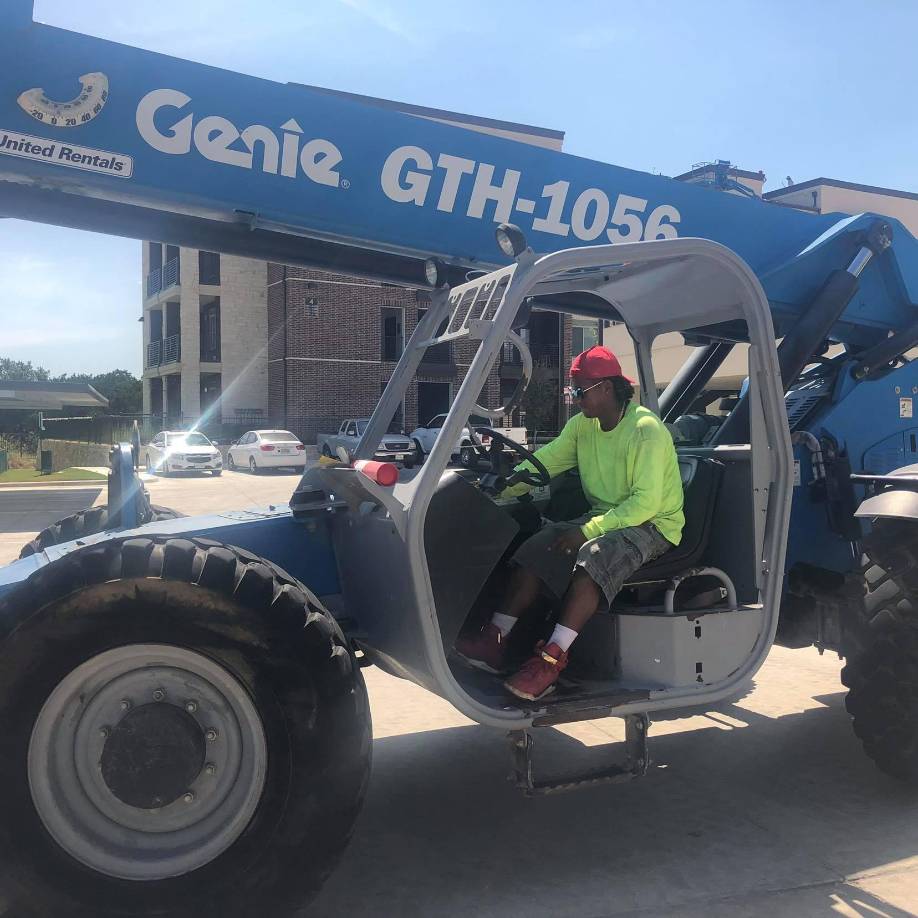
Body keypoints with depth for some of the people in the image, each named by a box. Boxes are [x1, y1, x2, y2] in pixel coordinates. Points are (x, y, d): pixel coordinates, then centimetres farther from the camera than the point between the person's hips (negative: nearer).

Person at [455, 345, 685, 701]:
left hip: (652, 523, -7)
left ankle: (551, 659, -37)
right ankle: (494, 642, -19)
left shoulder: (646, 430, -19)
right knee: (538, 546, -15)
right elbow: (543, 462, 0)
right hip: (605, 518, 7)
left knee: (594, 556, -36)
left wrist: (588, 530, -27)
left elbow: (646, 503, -24)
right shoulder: (583, 425, 5)